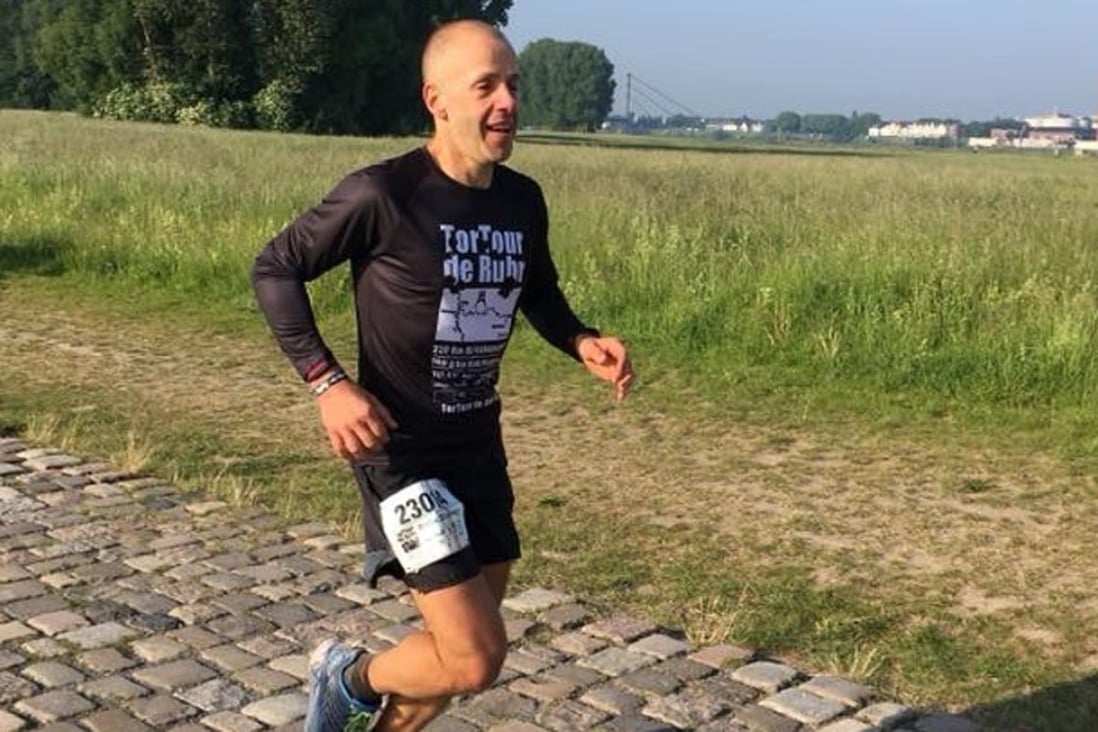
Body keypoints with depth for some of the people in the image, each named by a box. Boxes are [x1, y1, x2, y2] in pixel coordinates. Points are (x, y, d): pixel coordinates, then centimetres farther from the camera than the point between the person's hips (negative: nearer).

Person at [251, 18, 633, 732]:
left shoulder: (524, 200, 0)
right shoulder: (383, 194, -18)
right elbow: (275, 268, -8)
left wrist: (582, 341, -2)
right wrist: (326, 381, -17)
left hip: (479, 443, 7)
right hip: (400, 447, -7)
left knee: (461, 647, 15)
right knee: (475, 659, -11)